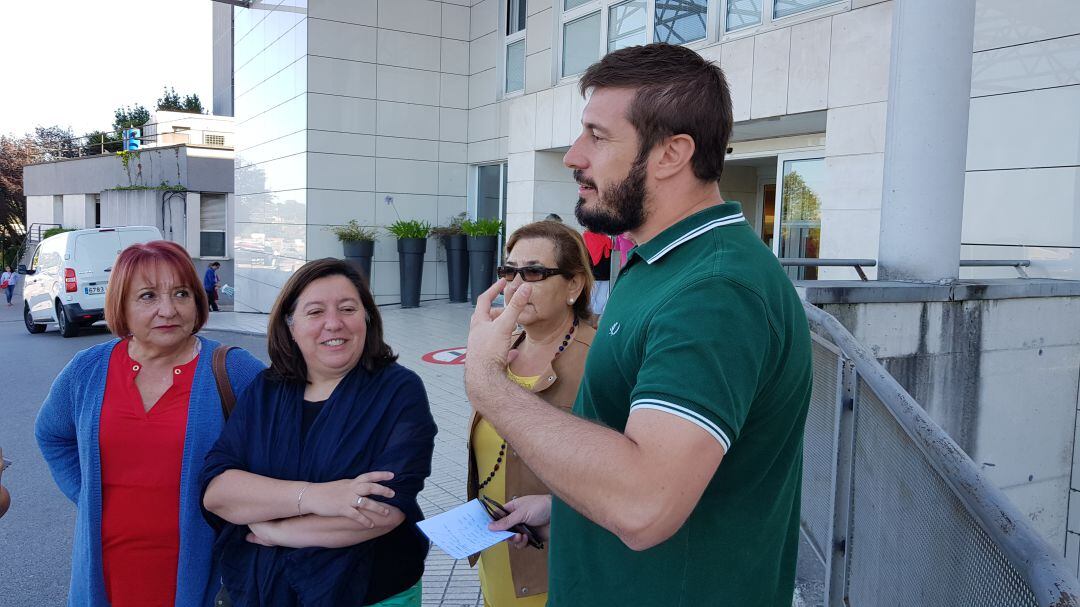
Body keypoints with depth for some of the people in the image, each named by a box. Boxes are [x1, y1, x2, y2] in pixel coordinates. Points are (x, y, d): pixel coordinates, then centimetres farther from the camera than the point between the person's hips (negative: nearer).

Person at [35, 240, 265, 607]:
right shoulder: (87, 371, 1)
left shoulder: (235, 371, -11)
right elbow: (51, 435, 20)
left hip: (197, 564, -3)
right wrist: (84, 494, 8)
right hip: (106, 566, 3)